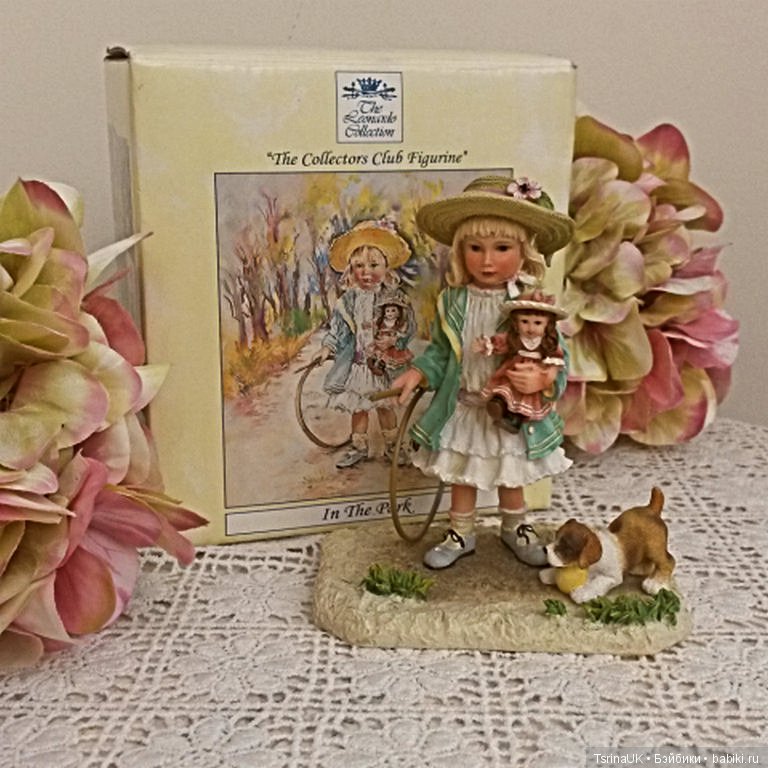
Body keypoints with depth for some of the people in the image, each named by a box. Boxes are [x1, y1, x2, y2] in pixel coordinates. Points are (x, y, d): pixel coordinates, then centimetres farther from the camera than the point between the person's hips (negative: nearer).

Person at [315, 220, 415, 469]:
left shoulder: (395, 298, -7)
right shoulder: (348, 300, 0)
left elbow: (408, 328, -8)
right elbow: (337, 327, 5)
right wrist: (327, 347, -5)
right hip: (356, 361, 3)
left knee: (384, 405, 8)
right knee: (358, 406, 11)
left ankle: (392, 446, 26)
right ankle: (358, 447, 25)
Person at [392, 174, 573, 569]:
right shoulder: (453, 300, -8)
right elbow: (440, 350, 4)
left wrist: (542, 379, -32)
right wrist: (417, 373, -10)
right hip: (463, 411, 2)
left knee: (511, 479, 19)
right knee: (462, 478, 18)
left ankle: (514, 528, 45)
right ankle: (461, 534, 39)